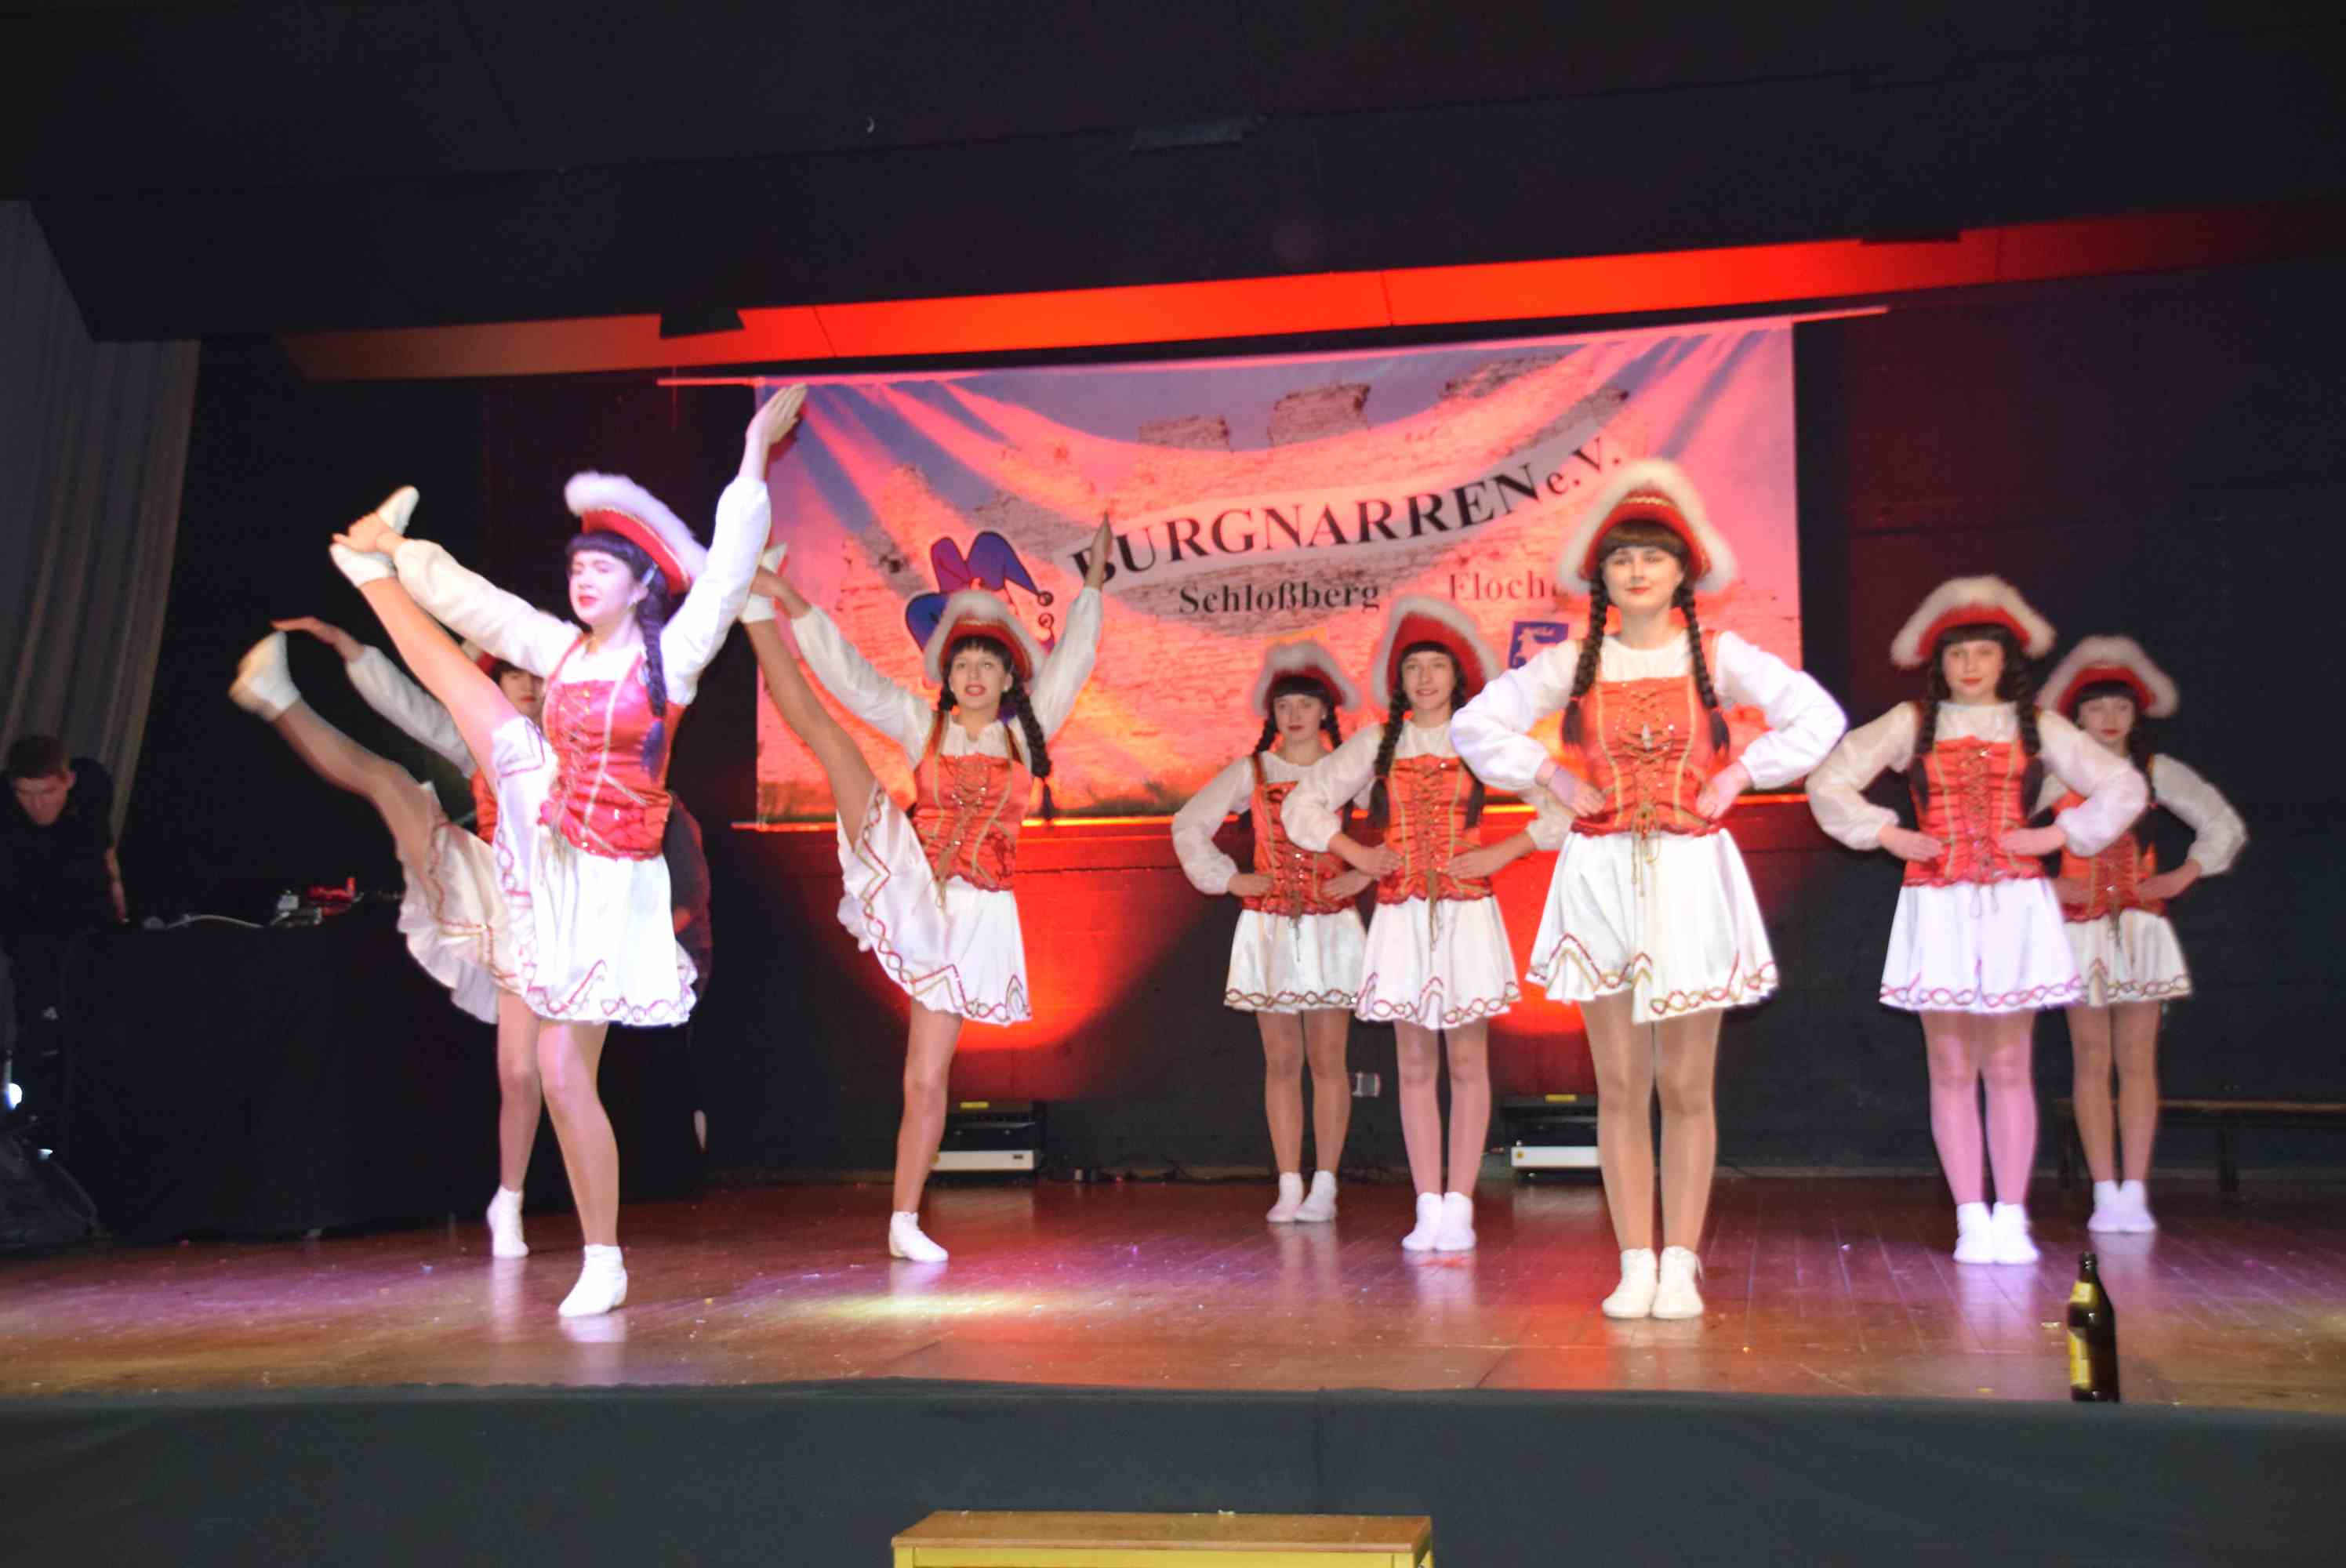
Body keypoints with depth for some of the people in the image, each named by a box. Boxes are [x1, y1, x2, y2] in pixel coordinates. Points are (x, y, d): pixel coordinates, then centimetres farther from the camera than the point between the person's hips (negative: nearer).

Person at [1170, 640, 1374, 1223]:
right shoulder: (1250, 773, 6)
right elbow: (1189, 825, 9)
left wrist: (1364, 874, -7)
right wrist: (1227, 878, 3)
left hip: (1331, 927, -1)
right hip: (1268, 929, 1)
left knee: (1327, 1059, -1)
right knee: (1281, 1061, 3)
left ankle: (1324, 1186, 4)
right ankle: (1289, 1187, 7)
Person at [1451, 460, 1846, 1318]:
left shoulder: (1717, 656, 3)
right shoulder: (1573, 663, 5)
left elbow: (1820, 718, 3)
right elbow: (1475, 724, 10)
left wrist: (1739, 777, -3)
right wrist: (1549, 778, 1)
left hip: (1692, 875, -1)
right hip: (1601, 876, 1)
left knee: (1686, 1086, 1)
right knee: (1620, 1087, 2)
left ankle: (1681, 1266, 7)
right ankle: (1635, 1265, 8)